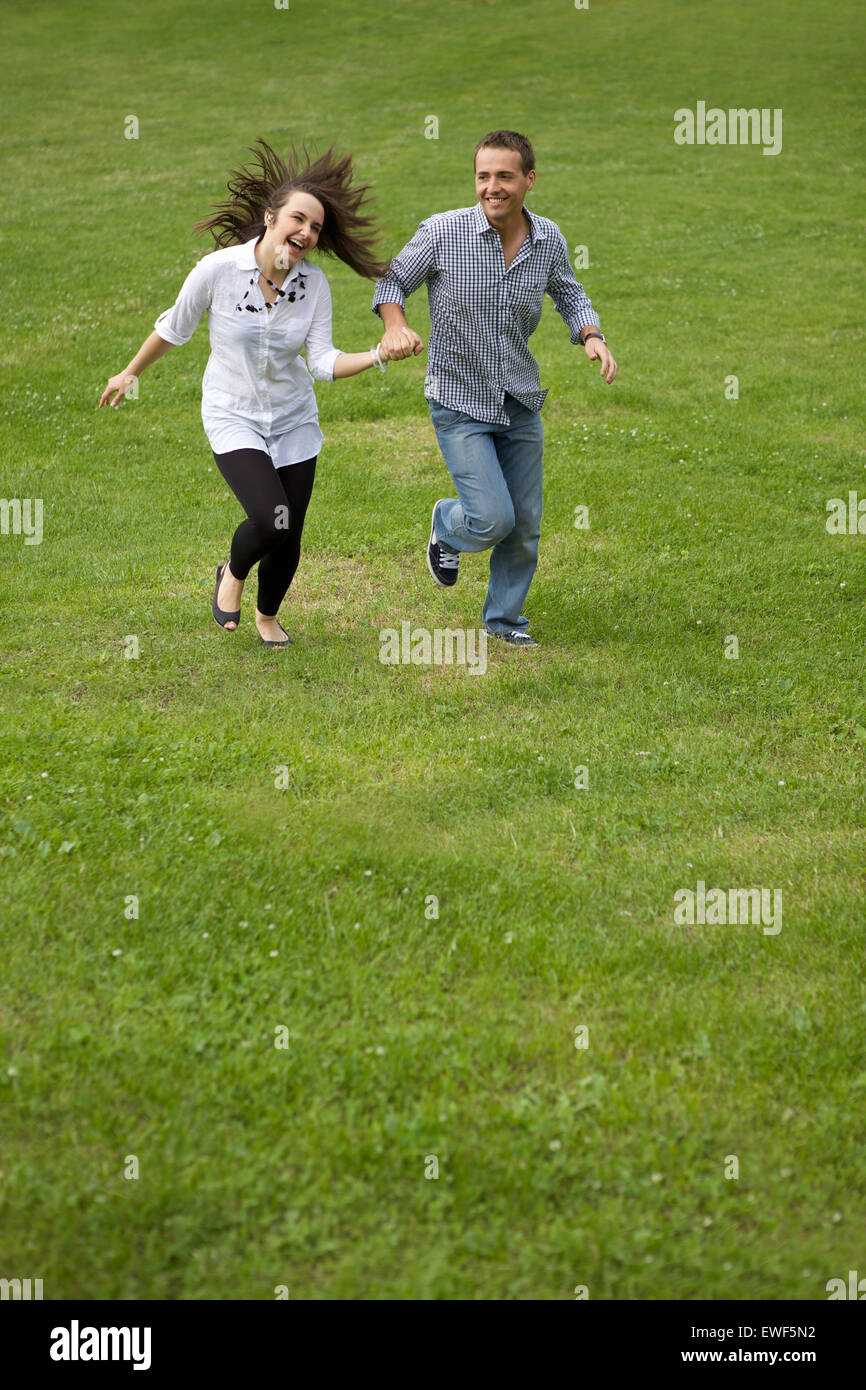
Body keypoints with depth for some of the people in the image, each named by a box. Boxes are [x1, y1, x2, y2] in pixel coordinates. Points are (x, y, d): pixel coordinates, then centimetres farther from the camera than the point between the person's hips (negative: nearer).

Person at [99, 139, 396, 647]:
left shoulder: (314, 283, -10)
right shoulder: (218, 269, -19)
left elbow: (324, 362, -12)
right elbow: (174, 328, -2)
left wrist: (378, 355, -29)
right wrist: (130, 374, 12)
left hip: (293, 419, 3)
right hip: (233, 417, -3)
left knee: (289, 537, 6)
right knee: (270, 518, -23)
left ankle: (268, 616, 37)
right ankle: (233, 574, 12)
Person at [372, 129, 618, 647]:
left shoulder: (549, 239, -4)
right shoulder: (442, 232, -16)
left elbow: (569, 293, 15)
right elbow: (393, 280, -1)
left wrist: (592, 337, -4)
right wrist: (395, 325, -21)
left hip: (521, 404, 4)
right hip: (460, 404, -4)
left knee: (524, 526, 10)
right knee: (492, 520, -14)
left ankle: (505, 616, 33)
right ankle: (448, 527, 23)